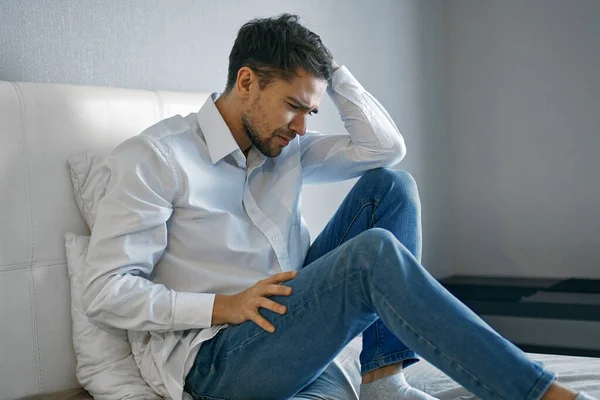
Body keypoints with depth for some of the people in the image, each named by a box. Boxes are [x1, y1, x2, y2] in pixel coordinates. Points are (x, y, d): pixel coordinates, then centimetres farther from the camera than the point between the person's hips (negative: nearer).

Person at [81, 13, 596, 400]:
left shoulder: (286, 150, 12)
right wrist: (221, 306, -22)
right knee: (375, 253, -30)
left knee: (389, 186, -4)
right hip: (213, 357, -7)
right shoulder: (153, 157, -8)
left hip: (286, 319, 8)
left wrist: (331, 66, 5)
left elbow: (386, 146, 9)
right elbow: (104, 292, -13)